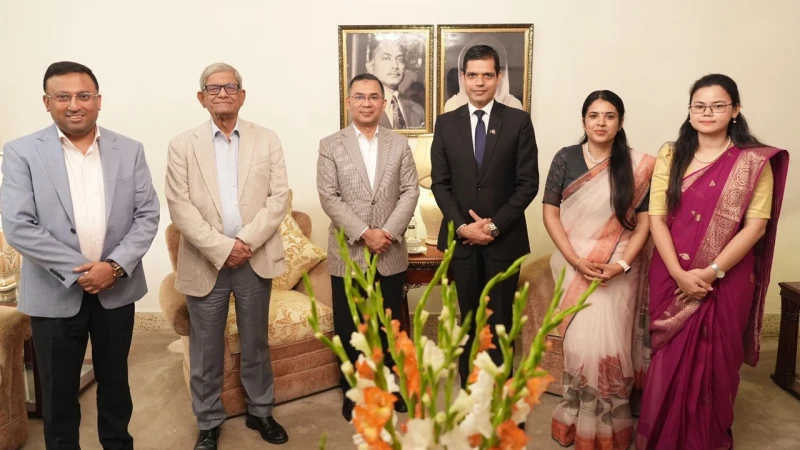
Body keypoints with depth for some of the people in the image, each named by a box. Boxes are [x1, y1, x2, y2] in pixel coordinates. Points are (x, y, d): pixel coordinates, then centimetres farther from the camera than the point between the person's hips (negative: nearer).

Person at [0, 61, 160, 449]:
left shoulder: (129, 150, 1)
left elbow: (148, 215, -2)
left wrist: (116, 265, -14)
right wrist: (78, 271, -16)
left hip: (117, 289, 2)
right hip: (54, 293, -2)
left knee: (115, 381, 18)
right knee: (58, 391, 13)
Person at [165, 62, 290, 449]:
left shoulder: (267, 140, 5)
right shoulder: (183, 145, 2)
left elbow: (278, 198, -2)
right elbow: (179, 206, -6)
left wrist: (247, 241, -13)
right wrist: (221, 248, -15)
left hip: (255, 260, 1)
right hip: (205, 263, 0)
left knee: (255, 344, 14)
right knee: (205, 351, 10)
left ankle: (260, 412, 32)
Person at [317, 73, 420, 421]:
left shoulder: (400, 144, 6)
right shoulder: (330, 145, 0)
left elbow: (410, 193, -1)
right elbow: (329, 197, -8)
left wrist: (388, 232, -14)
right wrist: (363, 233, -17)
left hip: (391, 255, 2)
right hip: (348, 254, -1)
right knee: (349, 328, 9)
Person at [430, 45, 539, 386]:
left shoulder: (518, 121, 0)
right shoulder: (446, 123, 6)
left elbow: (528, 183, -4)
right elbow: (440, 183, 3)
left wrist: (495, 225, -12)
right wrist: (462, 226, -9)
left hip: (505, 238, -1)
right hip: (461, 238, 2)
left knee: (500, 320, 6)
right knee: (468, 319, 10)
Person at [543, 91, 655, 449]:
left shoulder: (638, 166, -1)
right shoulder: (565, 159, 0)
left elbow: (644, 221, -1)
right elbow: (550, 213, -2)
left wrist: (620, 265, -15)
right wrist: (576, 261, -12)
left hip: (618, 269, 0)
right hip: (574, 264, 1)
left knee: (609, 340, 0)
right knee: (581, 340, 3)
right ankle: (580, 420, 25)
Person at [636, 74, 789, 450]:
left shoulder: (754, 161, -3)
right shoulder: (671, 155, 2)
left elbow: (755, 226, -8)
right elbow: (656, 217, -3)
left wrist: (711, 272, -15)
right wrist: (679, 273, -13)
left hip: (727, 279, -1)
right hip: (672, 276, 2)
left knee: (715, 360, 9)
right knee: (669, 359, 9)